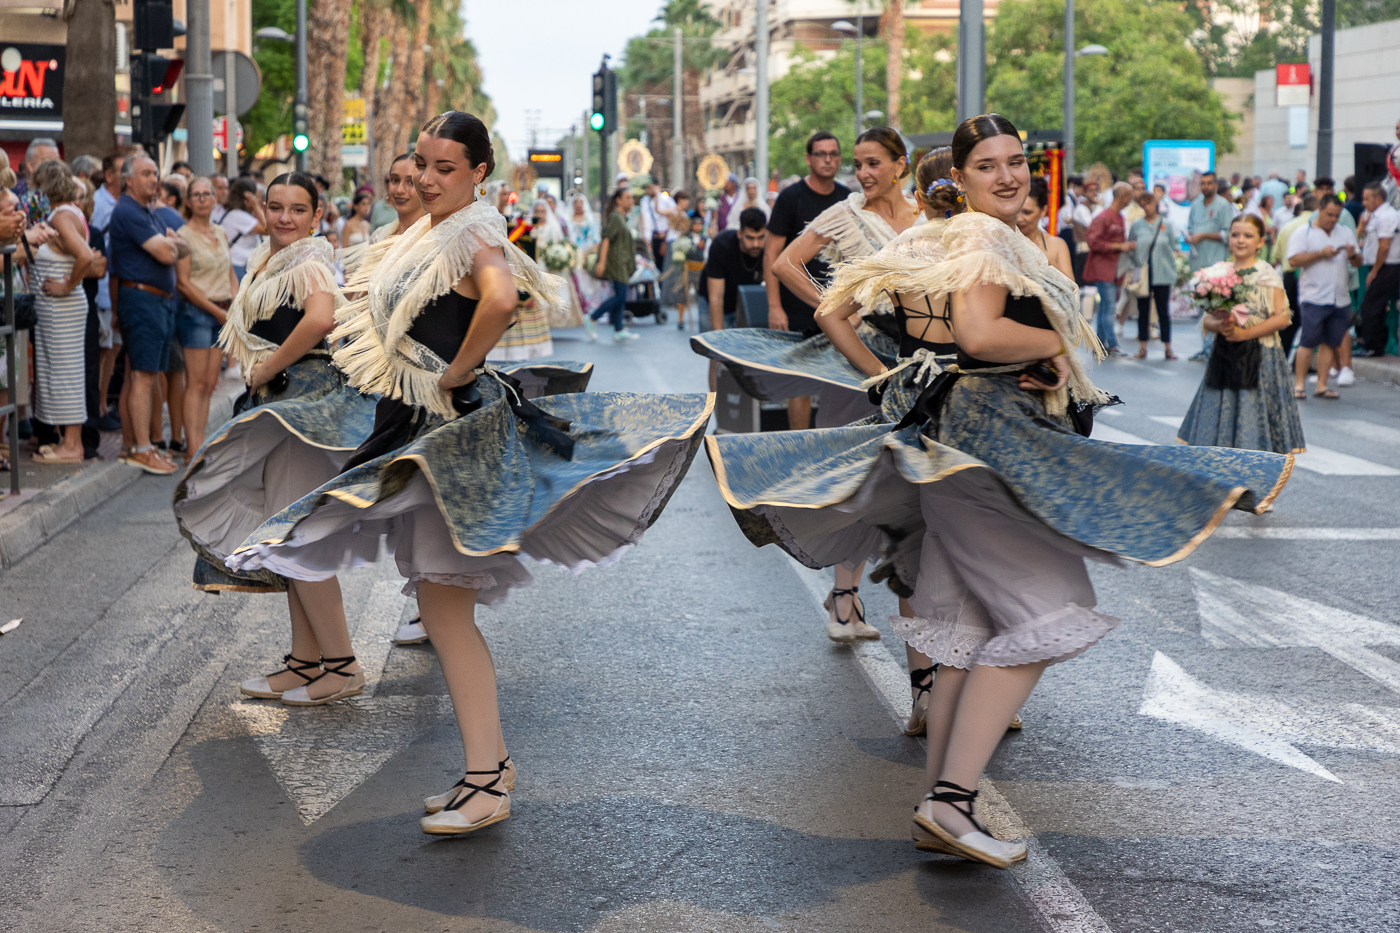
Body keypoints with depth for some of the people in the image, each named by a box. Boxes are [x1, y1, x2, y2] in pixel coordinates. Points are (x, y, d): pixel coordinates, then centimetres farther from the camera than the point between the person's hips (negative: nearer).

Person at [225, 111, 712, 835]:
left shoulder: (472, 233, -15)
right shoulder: (424, 234, 14)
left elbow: (499, 298, -36)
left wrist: (457, 373, -24)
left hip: (454, 434, -10)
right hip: (415, 432, 10)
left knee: (443, 603, -10)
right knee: (442, 605, 12)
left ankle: (487, 783, -7)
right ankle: (490, 762, 19)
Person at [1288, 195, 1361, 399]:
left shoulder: (1346, 234, 17)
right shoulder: (1303, 233, 1)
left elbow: (1358, 263, 18)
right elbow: (1294, 260, -11)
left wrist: (1353, 255, -5)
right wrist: (1321, 254, -16)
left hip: (1340, 299, 5)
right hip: (1314, 299, -5)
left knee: (1330, 343, 5)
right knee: (1308, 342, -8)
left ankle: (1322, 385, 10)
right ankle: (1298, 384, -2)